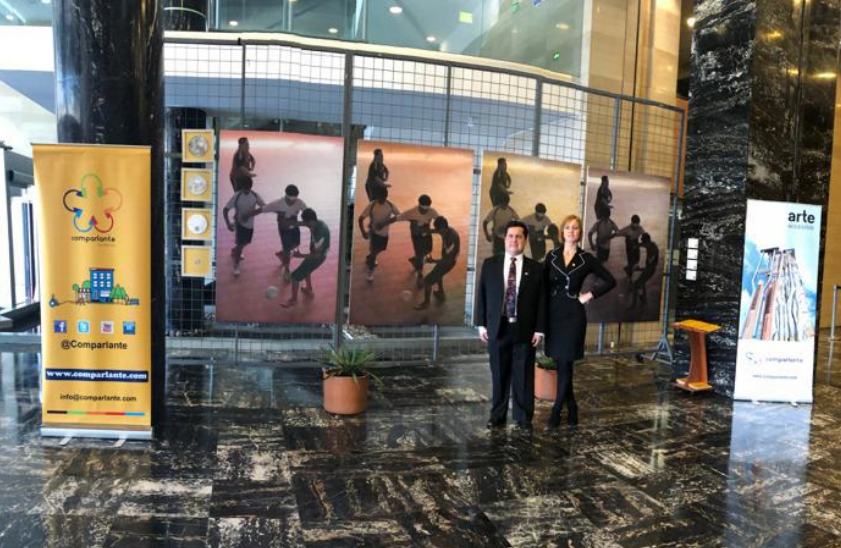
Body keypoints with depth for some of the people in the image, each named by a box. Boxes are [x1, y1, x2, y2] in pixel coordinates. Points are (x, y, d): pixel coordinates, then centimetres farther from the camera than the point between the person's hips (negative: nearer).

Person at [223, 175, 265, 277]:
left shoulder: (255, 195, -11)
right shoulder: (236, 196, -21)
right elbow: (225, 210, -19)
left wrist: (251, 213, -21)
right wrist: (228, 224, -30)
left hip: (250, 223, 5)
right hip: (240, 223, -5)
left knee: (245, 242, 23)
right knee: (240, 244, -4)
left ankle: (234, 251, 55)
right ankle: (236, 265, 16)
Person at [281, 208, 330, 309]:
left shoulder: (320, 232, -38)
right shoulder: (318, 224, -10)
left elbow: (317, 254, -32)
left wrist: (300, 255, -27)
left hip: (317, 257, -9)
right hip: (316, 253, 9)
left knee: (295, 276, 0)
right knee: (305, 270, 34)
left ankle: (293, 300, 19)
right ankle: (309, 289, 54)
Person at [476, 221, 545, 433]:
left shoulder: (535, 268, 2)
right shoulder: (490, 264, 4)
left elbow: (541, 301, 1)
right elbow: (482, 295, 5)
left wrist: (539, 329, -4)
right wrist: (481, 324, 0)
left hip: (525, 330, -1)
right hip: (497, 328, 1)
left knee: (523, 376, 7)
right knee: (499, 375, 10)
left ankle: (524, 417, 21)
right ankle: (497, 415, 24)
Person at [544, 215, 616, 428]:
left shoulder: (587, 259, -1)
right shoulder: (552, 256, 5)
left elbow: (610, 281, 4)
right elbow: (544, 285, 8)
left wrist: (590, 294, -5)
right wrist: (542, 313, -1)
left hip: (573, 315, -3)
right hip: (553, 314, 3)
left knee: (565, 364, -3)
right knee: (560, 364, 9)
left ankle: (557, 409, 8)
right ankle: (572, 408, 22)